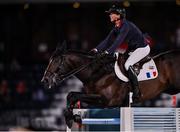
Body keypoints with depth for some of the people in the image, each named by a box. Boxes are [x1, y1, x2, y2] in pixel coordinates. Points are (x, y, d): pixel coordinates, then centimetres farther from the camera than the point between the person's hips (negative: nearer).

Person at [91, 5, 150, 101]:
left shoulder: (125, 25, -24)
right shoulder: (116, 28, 6)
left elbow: (118, 41, -34)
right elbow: (108, 40, 2)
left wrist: (108, 51, -42)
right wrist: (97, 49, -11)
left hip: (142, 48, -10)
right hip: (133, 48, 10)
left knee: (127, 65, -23)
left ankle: (136, 91, -22)